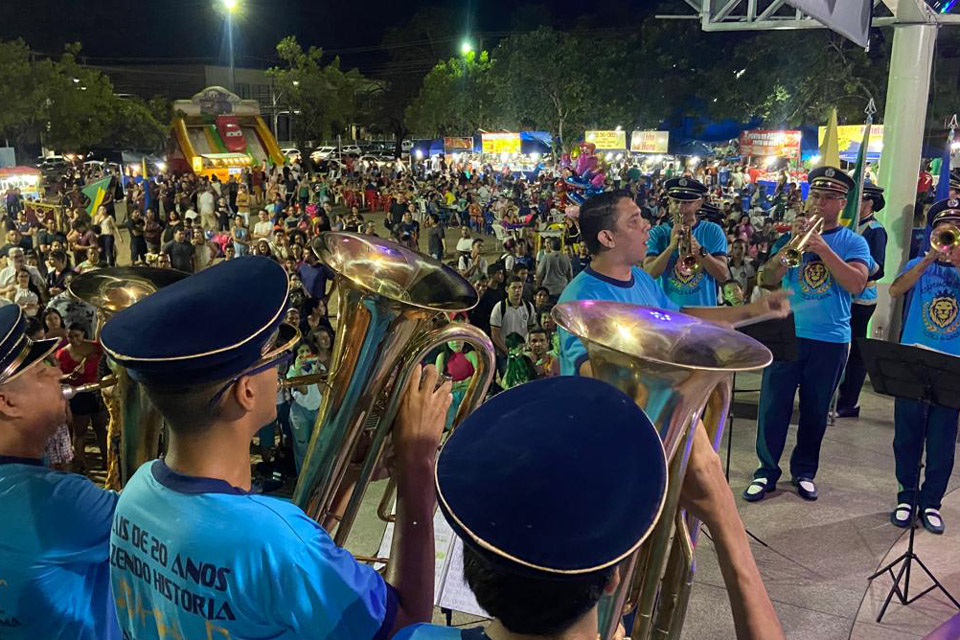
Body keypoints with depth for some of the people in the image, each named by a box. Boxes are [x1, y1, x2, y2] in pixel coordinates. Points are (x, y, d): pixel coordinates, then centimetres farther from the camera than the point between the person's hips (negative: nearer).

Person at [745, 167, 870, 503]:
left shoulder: (853, 242, 4)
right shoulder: (792, 235, 7)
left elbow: (857, 283, -13)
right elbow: (767, 279, -2)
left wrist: (823, 248, -20)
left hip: (830, 340, 0)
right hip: (786, 333, 1)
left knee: (815, 411, 10)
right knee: (773, 406, 0)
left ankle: (804, 471, 25)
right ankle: (767, 471, 11)